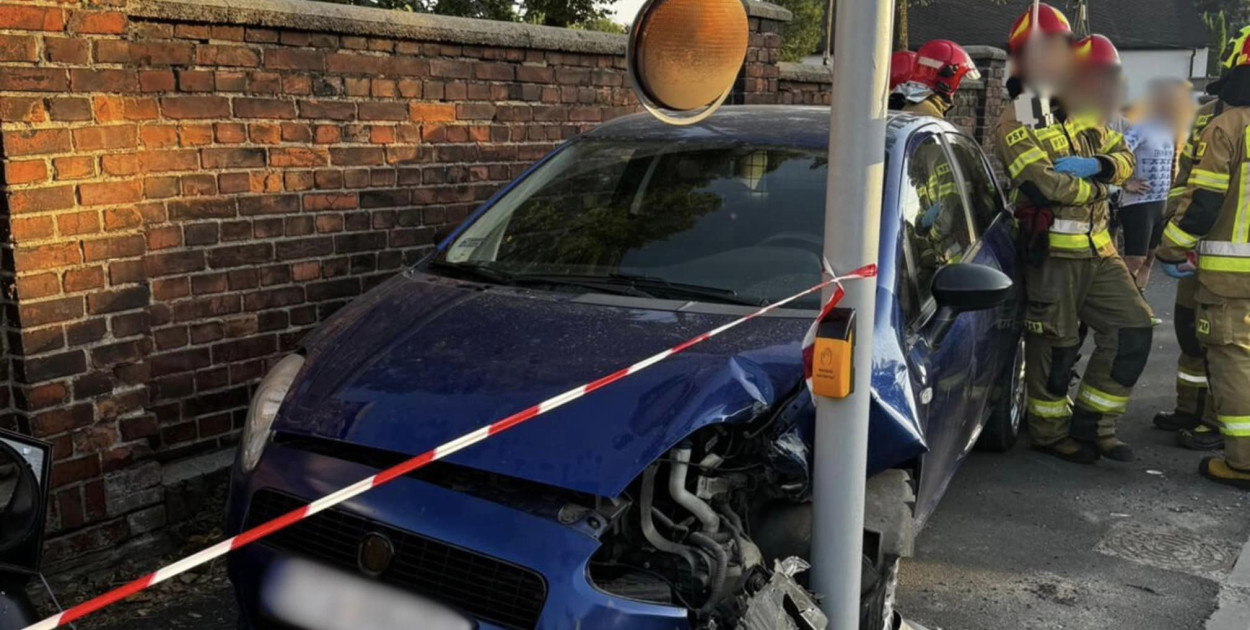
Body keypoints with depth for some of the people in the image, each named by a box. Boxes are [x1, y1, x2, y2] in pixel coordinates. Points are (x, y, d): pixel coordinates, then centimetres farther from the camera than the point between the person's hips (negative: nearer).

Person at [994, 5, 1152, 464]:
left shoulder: (1080, 109, 14)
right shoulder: (1016, 123, -9)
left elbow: (1124, 156, 13)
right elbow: (1043, 184, -22)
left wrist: (1103, 166, -9)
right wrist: (1094, 187, -8)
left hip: (1098, 247, 7)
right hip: (1054, 251, -7)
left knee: (1132, 330, 6)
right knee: (1055, 346, 1)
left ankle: (1091, 424, 17)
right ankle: (1049, 432, 20)